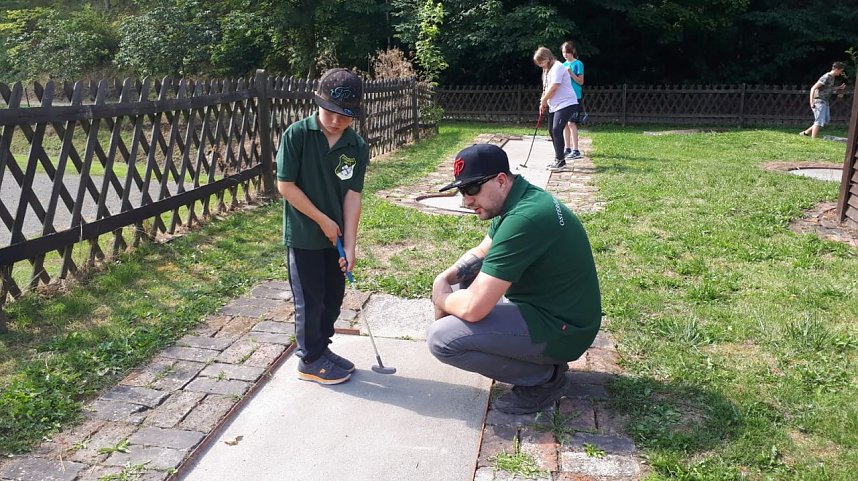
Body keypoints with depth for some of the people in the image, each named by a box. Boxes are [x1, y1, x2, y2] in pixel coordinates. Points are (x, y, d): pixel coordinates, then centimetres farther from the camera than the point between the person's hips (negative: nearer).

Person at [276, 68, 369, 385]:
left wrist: (349, 245, -11)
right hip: (303, 236, -5)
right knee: (310, 299, 5)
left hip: (336, 235, 5)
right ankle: (311, 361, 22)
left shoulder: (358, 147, -5)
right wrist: (322, 220, -14)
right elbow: (285, 184, -15)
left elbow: (352, 196, -7)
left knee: (334, 296, 15)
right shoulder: (297, 135, -15)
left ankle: (321, 348, 34)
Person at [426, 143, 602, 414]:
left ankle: (544, 377, -2)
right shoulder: (519, 199, 3)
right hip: (545, 305, 10)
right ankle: (543, 359, 17)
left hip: (560, 329, -10)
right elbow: (480, 253, 19)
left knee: (440, 338, -19)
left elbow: (473, 309, -30)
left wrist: (441, 298, -8)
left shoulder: (523, 219, -29)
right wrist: (444, 278, 0)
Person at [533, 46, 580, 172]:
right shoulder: (548, 70, 16)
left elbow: (553, 87, -20)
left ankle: (560, 160, -12)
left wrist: (543, 100, -7)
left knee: (557, 130, -18)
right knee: (553, 132, 10)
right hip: (554, 106, 10)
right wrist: (544, 103, 4)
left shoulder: (557, 67, -14)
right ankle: (559, 160, 18)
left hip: (566, 104, -10)